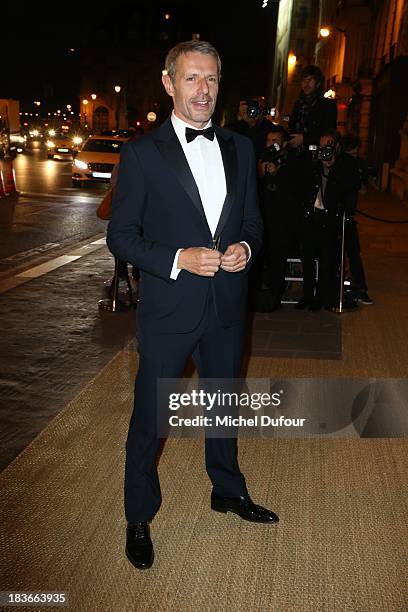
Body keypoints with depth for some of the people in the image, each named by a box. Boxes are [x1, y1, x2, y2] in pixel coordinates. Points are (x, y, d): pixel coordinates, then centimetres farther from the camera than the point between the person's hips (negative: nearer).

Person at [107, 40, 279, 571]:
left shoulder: (240, 149, 5)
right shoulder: (142, 153, -9)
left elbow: (253, 221, 12)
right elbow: (121, 236, -9)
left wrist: (246, 247, -11)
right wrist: (178, 259, -22)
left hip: (226, 308, 5)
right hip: (168, 311, -4)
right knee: (150, 418, 9)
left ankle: (228, 491, 46)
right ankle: (139, 518, 31)